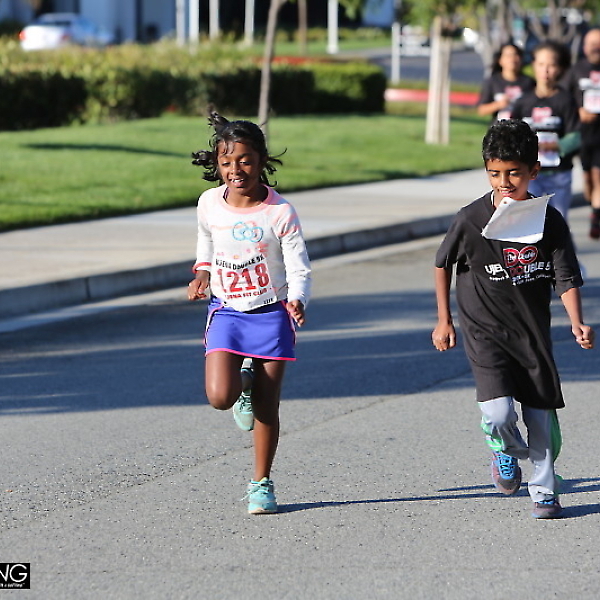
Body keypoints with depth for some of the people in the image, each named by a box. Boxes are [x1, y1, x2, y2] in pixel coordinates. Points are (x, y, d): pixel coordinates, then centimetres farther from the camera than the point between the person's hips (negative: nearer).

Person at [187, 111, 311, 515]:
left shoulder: (279, 213, -14)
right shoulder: (210, 203, -4)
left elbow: (299, 269, -13)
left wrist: (297, 301, -32)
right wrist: (203, 272, 5)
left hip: (271, 314, -2)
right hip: (226, 313, 2)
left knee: (266, 408, 2)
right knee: (220, 397, -17)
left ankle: (262, 483, 20)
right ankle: (244, 383, 19)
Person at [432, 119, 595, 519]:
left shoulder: (549, 220, -8)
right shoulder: (471, 220, -11)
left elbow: (567, 278, -7)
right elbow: (443, 264, 5)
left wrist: (577, 324, -24)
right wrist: (444, 320, 6)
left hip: (533, 331, 2)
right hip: (485, 331, -2)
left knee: (541, 414, 6)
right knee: (498, 413, -17)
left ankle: (544, 490, 26)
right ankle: (507, 451, 19)